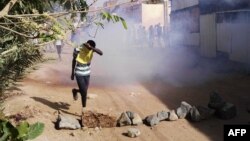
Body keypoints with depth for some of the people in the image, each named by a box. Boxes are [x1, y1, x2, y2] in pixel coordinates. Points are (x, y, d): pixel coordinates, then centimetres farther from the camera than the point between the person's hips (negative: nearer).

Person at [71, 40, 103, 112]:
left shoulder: (92, 49, -11)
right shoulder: (78, 49, -19)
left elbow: (101, 53, -29)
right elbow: (74, 60, -4)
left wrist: (91, 47, -39)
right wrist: (72, 73, 4)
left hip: (87, 73, 4)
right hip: (79, 74, -4)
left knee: (84, 91, 12)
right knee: (84, 91, -7)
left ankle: (75, 91, 46)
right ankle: (84, 107, 16)